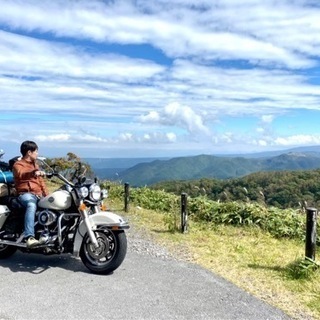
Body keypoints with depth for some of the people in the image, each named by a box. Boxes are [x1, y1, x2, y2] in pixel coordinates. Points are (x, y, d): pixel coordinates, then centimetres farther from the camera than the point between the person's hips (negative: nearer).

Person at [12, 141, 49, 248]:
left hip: (38, 194, 8)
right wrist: (33, 173, -44)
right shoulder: (18, 164, 2)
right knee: (32, 205, -38)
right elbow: (21, 174, -23)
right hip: (25, 194, -8)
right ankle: (29, 237, -49)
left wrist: (47, 196, 13)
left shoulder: (35, 165, 27)